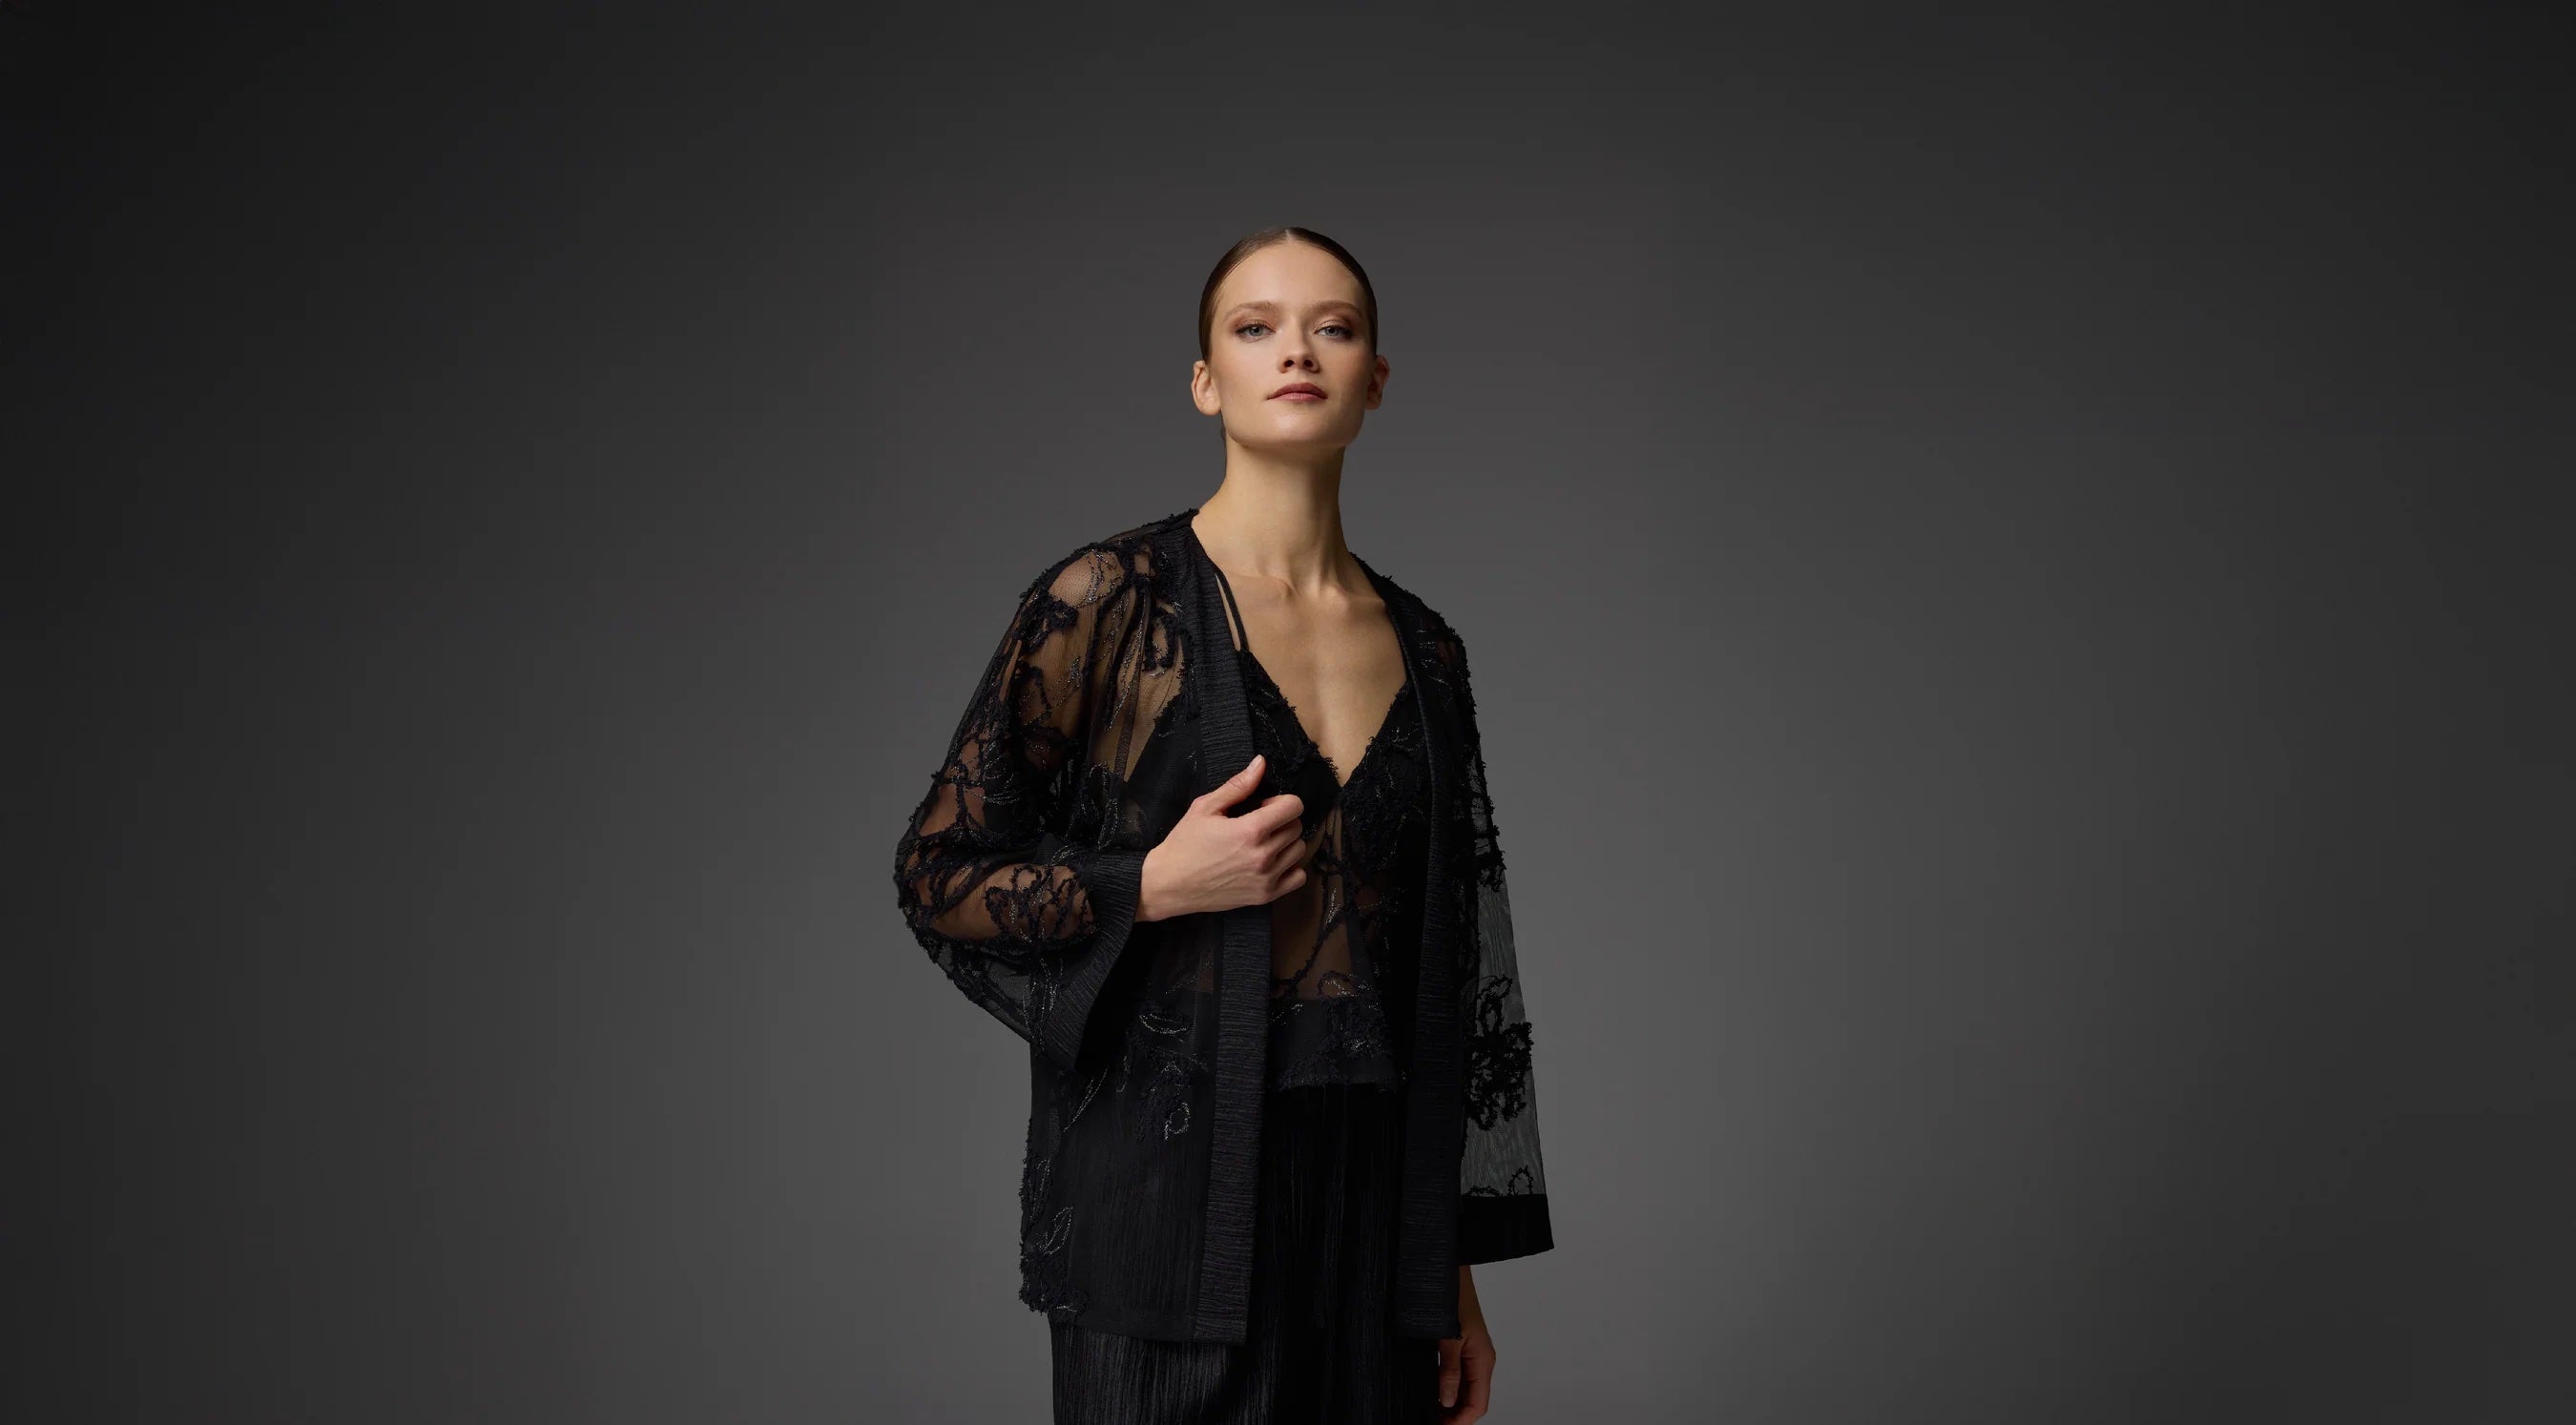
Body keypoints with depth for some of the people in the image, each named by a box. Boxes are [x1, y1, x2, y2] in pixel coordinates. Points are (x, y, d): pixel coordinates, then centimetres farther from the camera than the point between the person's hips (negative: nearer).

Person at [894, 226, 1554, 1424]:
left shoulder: (1421, 648, 9)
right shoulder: (1109, 601, -5)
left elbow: (1450, 962, 12)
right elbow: (937, 876, -1)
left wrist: (1456, 1273, 11)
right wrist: (1154, 886, -16)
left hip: (1373, 1191, 4)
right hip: (1173, 1187, -4)